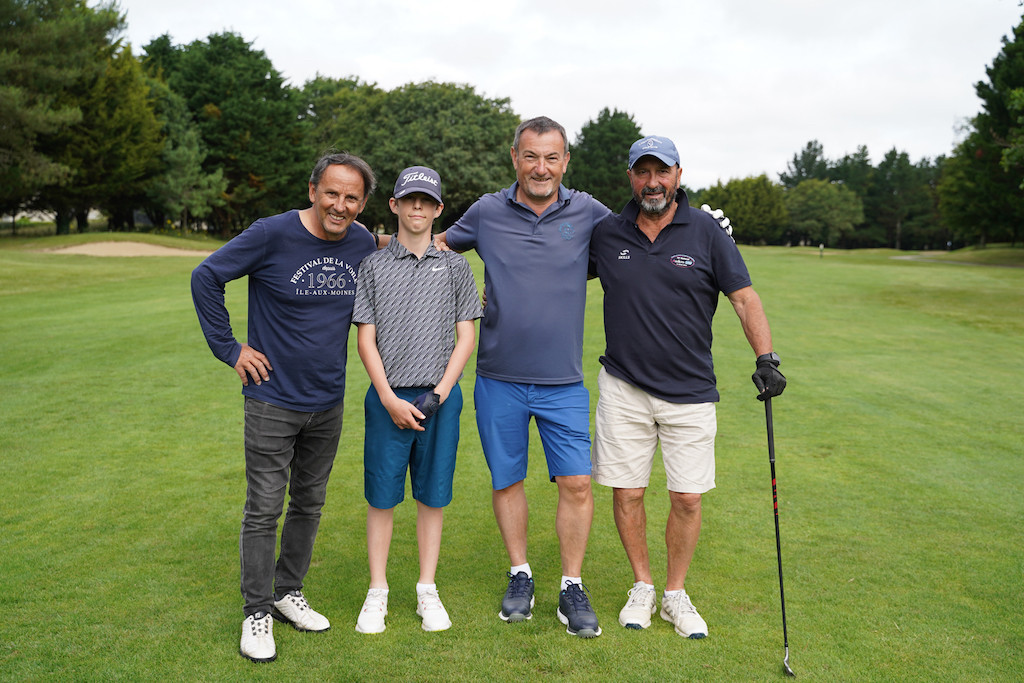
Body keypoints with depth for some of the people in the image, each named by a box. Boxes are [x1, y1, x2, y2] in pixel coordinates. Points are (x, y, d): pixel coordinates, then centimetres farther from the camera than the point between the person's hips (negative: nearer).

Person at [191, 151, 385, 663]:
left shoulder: (363, 244, -1)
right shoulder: (273, 235, -15)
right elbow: (206, 277, -8)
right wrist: (230, 348, -9)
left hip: (328, 403, 5)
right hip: (273, 401, -5)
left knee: (309, 502, 16)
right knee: (264, 509, 2)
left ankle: (289, 593, 33)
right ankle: (256, 613, 18)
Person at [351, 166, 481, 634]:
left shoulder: (455, 266, 8)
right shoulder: (374, 265, 5)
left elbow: (466, 336, 5)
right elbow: (366, 339, 2)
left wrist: (440, 392, -6)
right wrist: (390, 399, -8)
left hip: (441, 396, 1)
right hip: (388, 397, -1)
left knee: (432, 495, 8)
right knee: (382, 496, 4)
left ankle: (427, 591, 21)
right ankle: (377, 594, 18)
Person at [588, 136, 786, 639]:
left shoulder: (707, 232, -2)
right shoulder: (606, 234, 2)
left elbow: (744, 298, -2)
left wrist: (766, 358, -14)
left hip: (690, 391, -1)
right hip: (623, 386, 1)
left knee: (688, 497, 3)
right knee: (627, 492, 5)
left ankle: (675, 594, 24)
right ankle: (642, 586, 27)